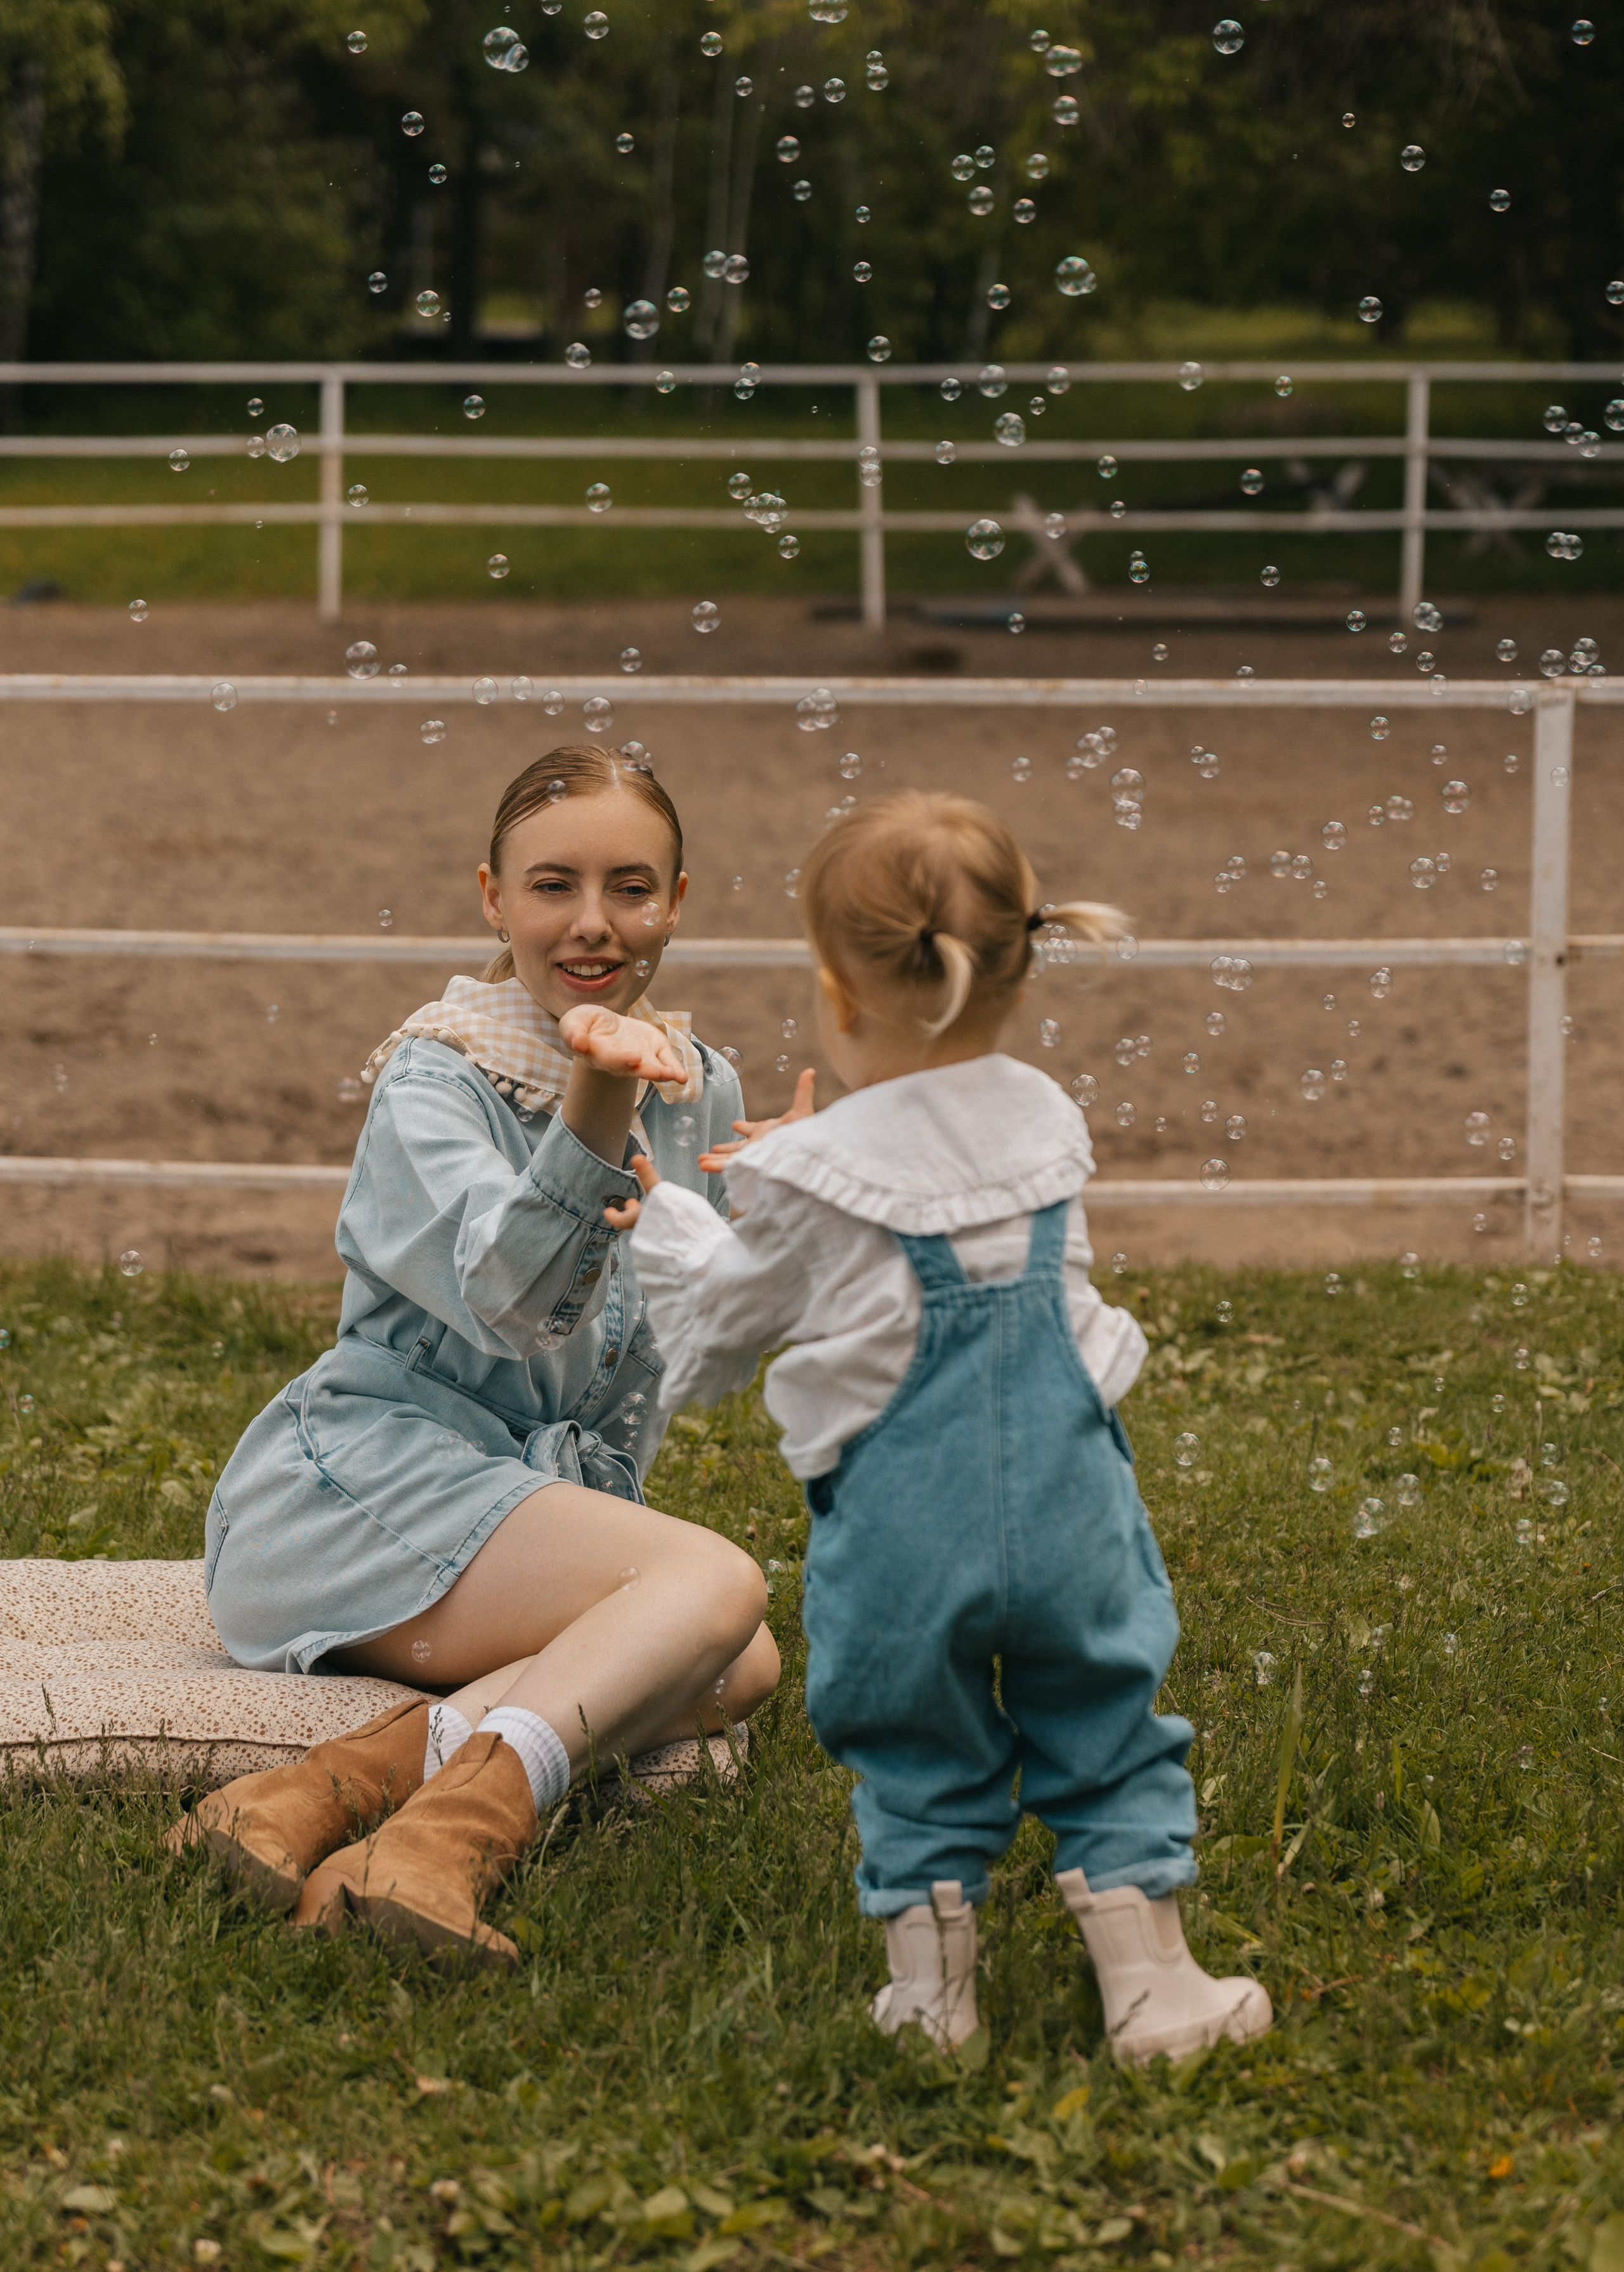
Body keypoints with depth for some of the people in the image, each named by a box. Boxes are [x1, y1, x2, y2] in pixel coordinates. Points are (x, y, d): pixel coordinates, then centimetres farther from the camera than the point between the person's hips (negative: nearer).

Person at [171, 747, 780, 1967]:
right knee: (718, 1584, -30)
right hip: (354, 1483, -6)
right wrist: (595, 1107, -44)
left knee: (743, 1669, -26)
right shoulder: (434, 1078, -8)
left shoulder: (699, 1090, 12)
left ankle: (337, 1786, -38)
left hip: (547, 1503, 7)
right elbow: (512, 1296, -26)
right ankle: (440, 1841, -49)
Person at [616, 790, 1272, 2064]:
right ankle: (1150, 1984, 13)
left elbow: (715, 1331, 5)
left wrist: (663, 1221, 24)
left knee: (918, 1760, 14)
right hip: (1069, 1507, 3)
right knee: (1106, 1737, 13)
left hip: (902, 1529, -3)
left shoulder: (813, 1180, -10)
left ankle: (931, 1989, 18)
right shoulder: (1046, 1121, 4)